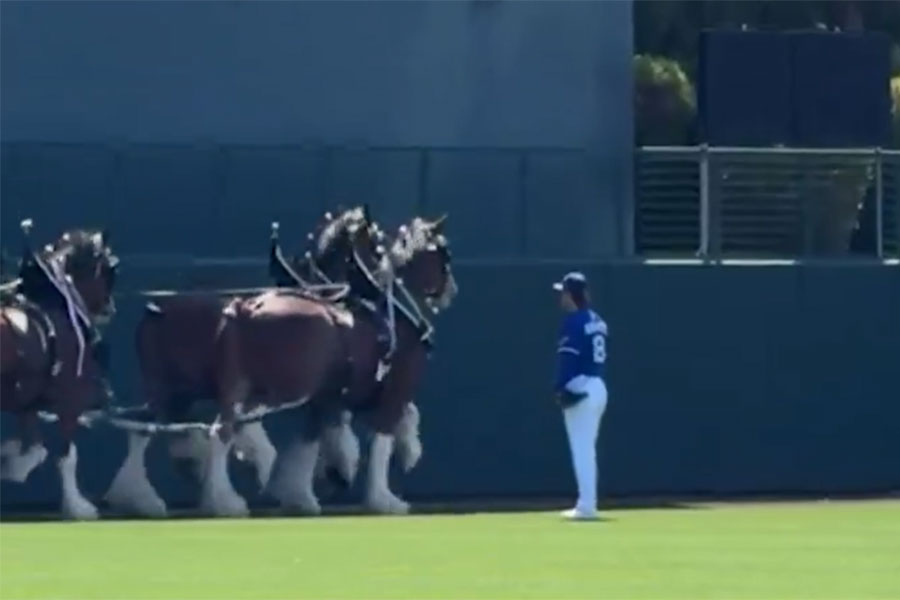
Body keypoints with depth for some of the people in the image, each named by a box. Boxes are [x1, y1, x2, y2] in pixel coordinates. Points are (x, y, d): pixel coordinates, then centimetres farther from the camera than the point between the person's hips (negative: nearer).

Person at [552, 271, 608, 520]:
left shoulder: (573, 322, -12)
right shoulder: (597, 321, 14)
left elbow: (568, 359, -18)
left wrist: (562, 388, -17)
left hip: (580, 389, -9)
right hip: (598, 386, 9)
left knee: (581, 449, -7)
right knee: (587, 449, 14)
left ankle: (586, 505, -10)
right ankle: (587, 504, 16)